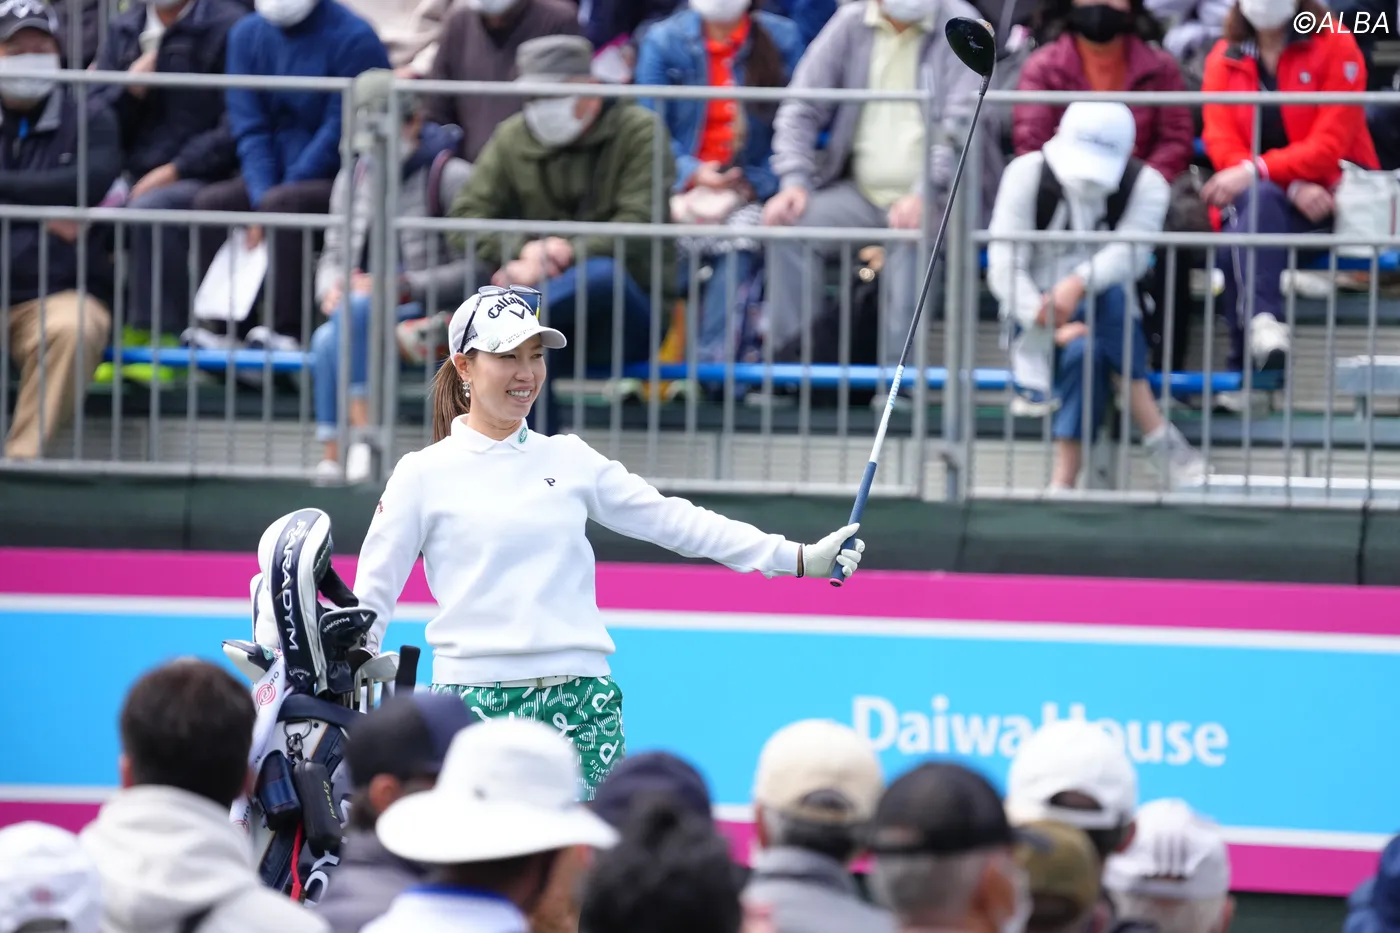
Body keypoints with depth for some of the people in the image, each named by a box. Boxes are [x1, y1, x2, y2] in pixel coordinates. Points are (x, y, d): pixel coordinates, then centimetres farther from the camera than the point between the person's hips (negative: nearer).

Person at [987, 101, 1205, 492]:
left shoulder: (1146, 185, -3)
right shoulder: (1027, 173, -4)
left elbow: (1131, 251, -23)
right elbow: (1004, 267, -13)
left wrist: (1079, 284, -43)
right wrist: (1050, 324, -28)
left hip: (1106, 315, 1)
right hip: (1033, 313, -1)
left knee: (1109, 292, -36)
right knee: (1083, 352, -36)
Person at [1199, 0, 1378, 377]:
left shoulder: (1334, 45, -2)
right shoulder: (1224, 59, 8)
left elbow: (1330, 146, -11)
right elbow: (1222, 146, -3)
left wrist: (1256, 172, -26)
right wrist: (1293, 187, -21)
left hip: (1328, 199, -3)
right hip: (1249, 202, 3)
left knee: (1259, 200, -35)